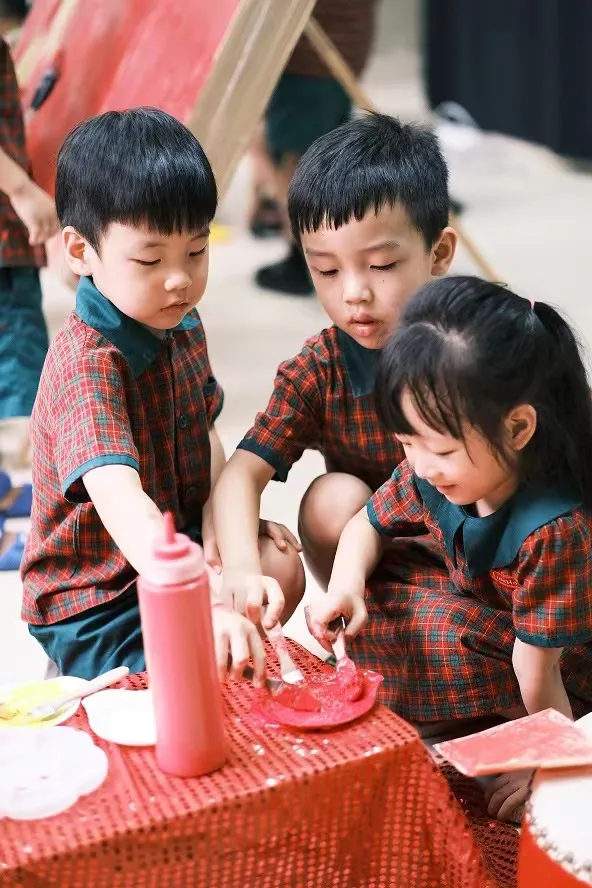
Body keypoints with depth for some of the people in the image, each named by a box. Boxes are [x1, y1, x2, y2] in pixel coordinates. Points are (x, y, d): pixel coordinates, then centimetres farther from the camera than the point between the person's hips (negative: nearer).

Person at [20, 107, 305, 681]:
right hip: (94, 603, -8)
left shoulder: (182, 327, 0)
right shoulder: (86, 363, -29)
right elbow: (120, 500, -44)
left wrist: (218, 513, -8)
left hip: (179, 547, 8)